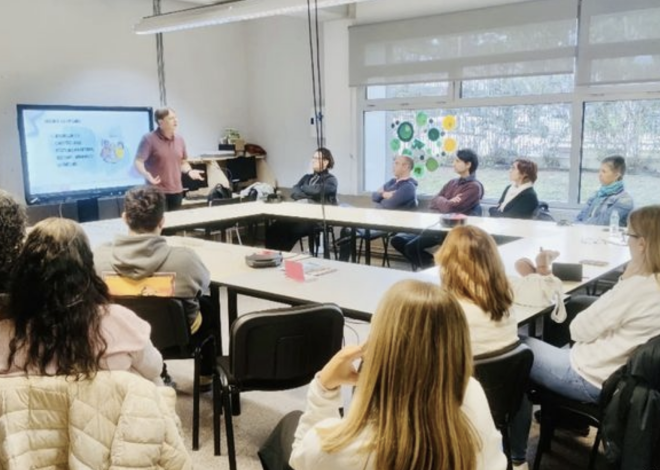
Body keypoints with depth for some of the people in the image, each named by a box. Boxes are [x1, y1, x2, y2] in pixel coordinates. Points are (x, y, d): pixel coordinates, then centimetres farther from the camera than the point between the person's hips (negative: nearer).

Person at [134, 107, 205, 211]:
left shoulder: (180, 139, 11)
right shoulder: (149, 139, -7)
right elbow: (138, 161, -10)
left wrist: (189, 171, 0)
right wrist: (146, 174, -29)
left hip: (176, 192, 6)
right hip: (157, 192, -6)